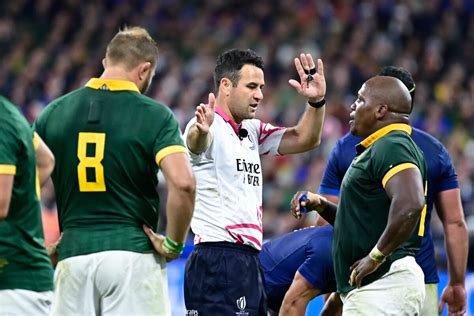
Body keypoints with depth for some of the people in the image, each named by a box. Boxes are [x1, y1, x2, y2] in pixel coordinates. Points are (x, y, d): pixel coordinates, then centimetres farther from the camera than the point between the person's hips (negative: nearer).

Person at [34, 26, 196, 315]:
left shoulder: (54, 112, 8)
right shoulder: (154, 115, -4)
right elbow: (183, 183, -17)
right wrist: (174, 243, -4)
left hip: (73, 256, 3)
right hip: (133, 255, -3)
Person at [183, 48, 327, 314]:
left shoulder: (253, 131, 19)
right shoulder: (212, 127, -9)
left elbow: (303, 140, 18)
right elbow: (196, 142, -32)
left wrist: (316, 102, -1)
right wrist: (200, 131, -56)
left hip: (248, 262, 10)